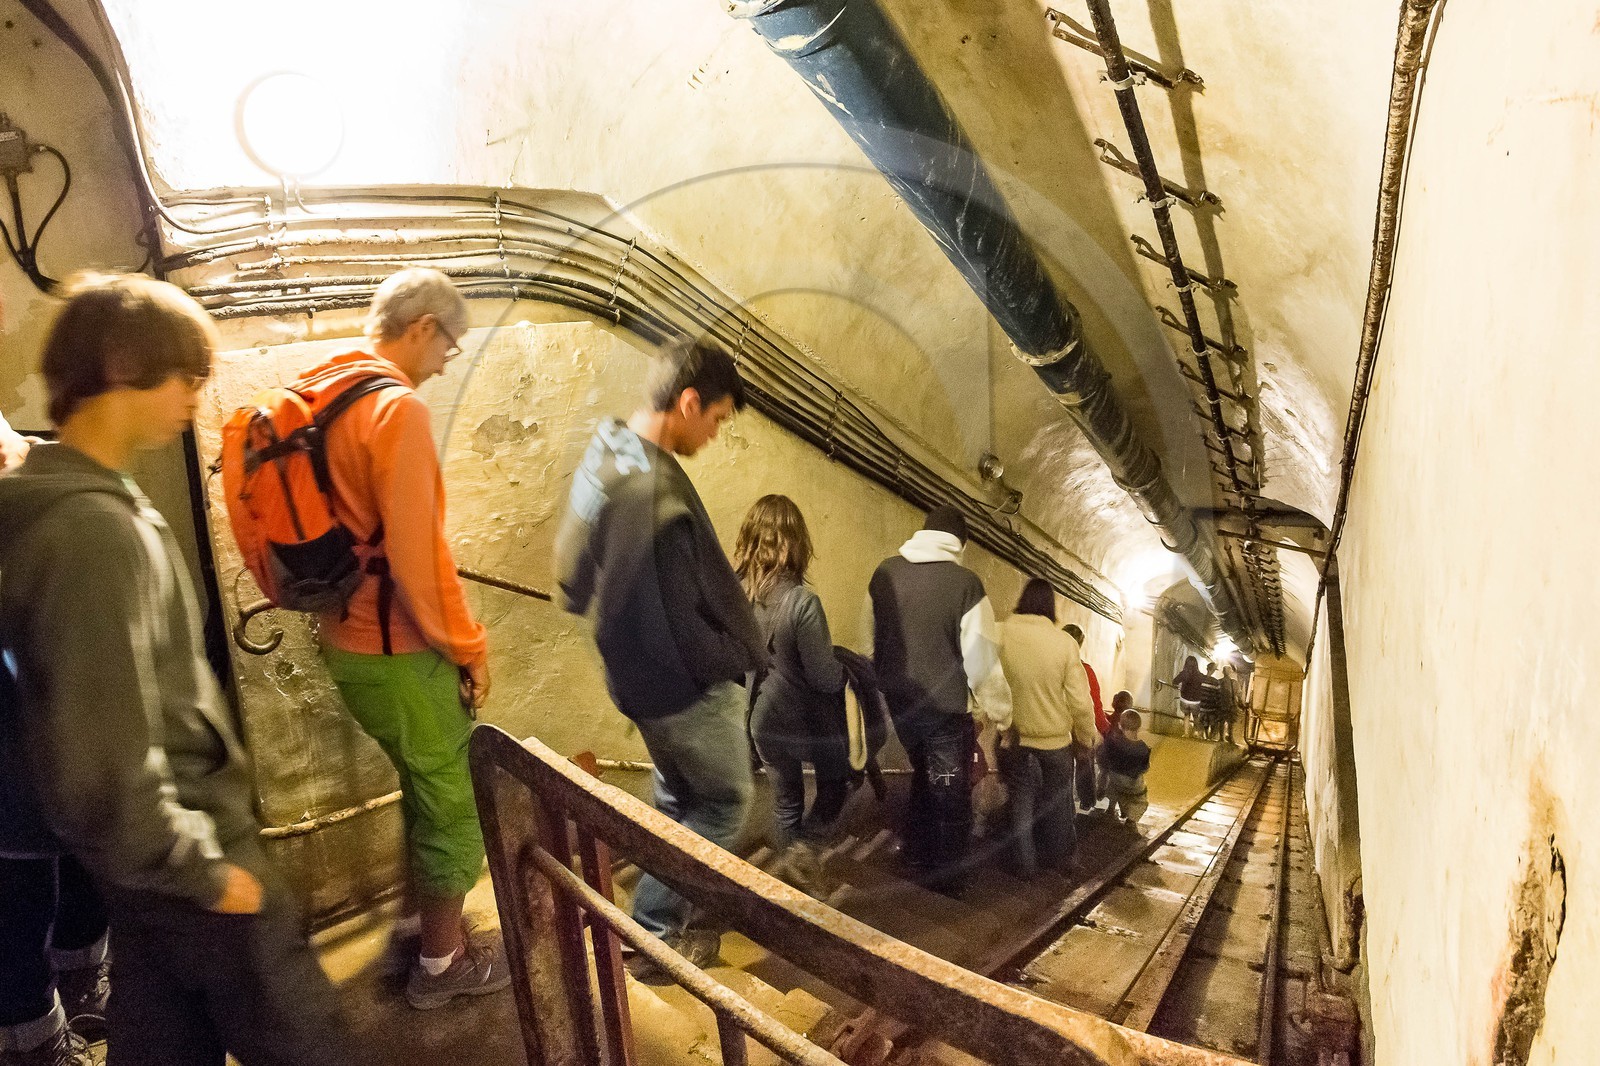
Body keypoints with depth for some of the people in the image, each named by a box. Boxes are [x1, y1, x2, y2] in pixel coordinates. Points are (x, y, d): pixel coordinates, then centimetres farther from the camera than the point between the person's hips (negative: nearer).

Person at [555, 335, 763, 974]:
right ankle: (653, 934, 19)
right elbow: (681, 626, -29)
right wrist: (737, 657, -10)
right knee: (726, 800, 12)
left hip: (637, 673, 9)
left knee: (677, 796, 26)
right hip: (686, 684, -9)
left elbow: (575, 577, 8)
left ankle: (664, 915, 42)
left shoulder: (605, 456, -2)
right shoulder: (657, 495, -32)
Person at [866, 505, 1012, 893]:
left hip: (898, 700, 5)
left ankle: (917, 862, 37)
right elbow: (982, 657, -15)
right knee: (950, 794, 13)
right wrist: (998, 711, -3)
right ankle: (944, 881, 24)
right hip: (944, 705, -5)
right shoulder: (965, 582, -18)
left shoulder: (885, 572, -3)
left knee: (923, 776, 26)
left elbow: (870, 637, 7)